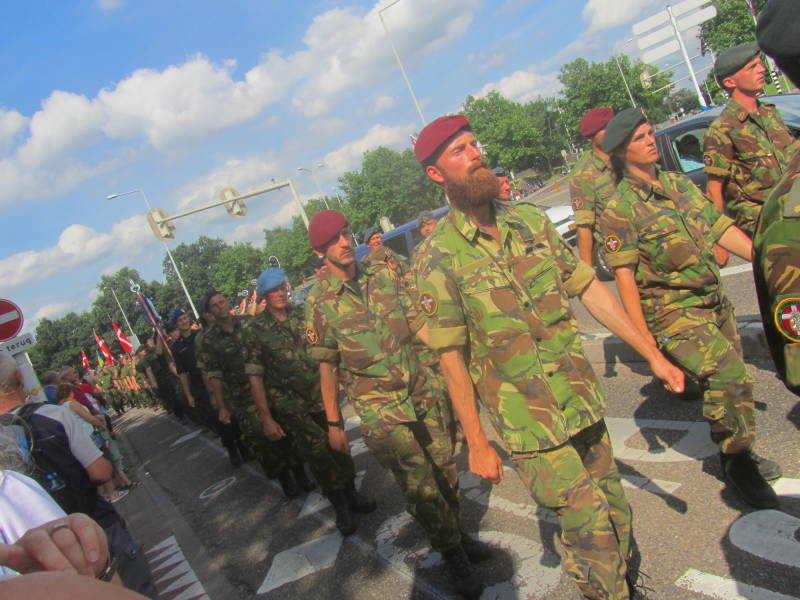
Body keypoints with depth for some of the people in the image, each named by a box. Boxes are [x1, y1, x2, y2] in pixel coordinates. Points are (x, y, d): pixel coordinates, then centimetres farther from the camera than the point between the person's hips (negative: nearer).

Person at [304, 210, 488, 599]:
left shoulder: (384, 275, 3)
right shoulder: (320, 303, -7)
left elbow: (417, 324, 9)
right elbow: (327, 367, -1)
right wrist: (333, 424, 2)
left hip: (423, 392, 4)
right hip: (379, 409, -4)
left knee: (445, 471, 13)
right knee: (420, 487, -2)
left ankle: (457, 533, 37)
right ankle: (452, 553, 21)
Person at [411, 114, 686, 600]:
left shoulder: (531, 220, 3)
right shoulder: (438, 256, -12)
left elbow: (589, 287, 6)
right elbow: (451, 356, -11)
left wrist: (651, 354, 5)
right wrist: (477, 444, -8)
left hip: (583, 400, 5)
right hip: (528, 422, -5)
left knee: (615, 511, 20)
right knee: (590, 527, 1)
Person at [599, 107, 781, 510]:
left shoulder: (680, 184, 10)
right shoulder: (619, 211, -11)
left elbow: (722, 229, 11)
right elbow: (624, 275, -14)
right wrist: (642, 334, -18)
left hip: (714, 301, 7)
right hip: (672, 313, -7)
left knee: (729, 381, 14)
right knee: (727, 373, -18)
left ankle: (738, 455, 35)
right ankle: (738, 461, 0)